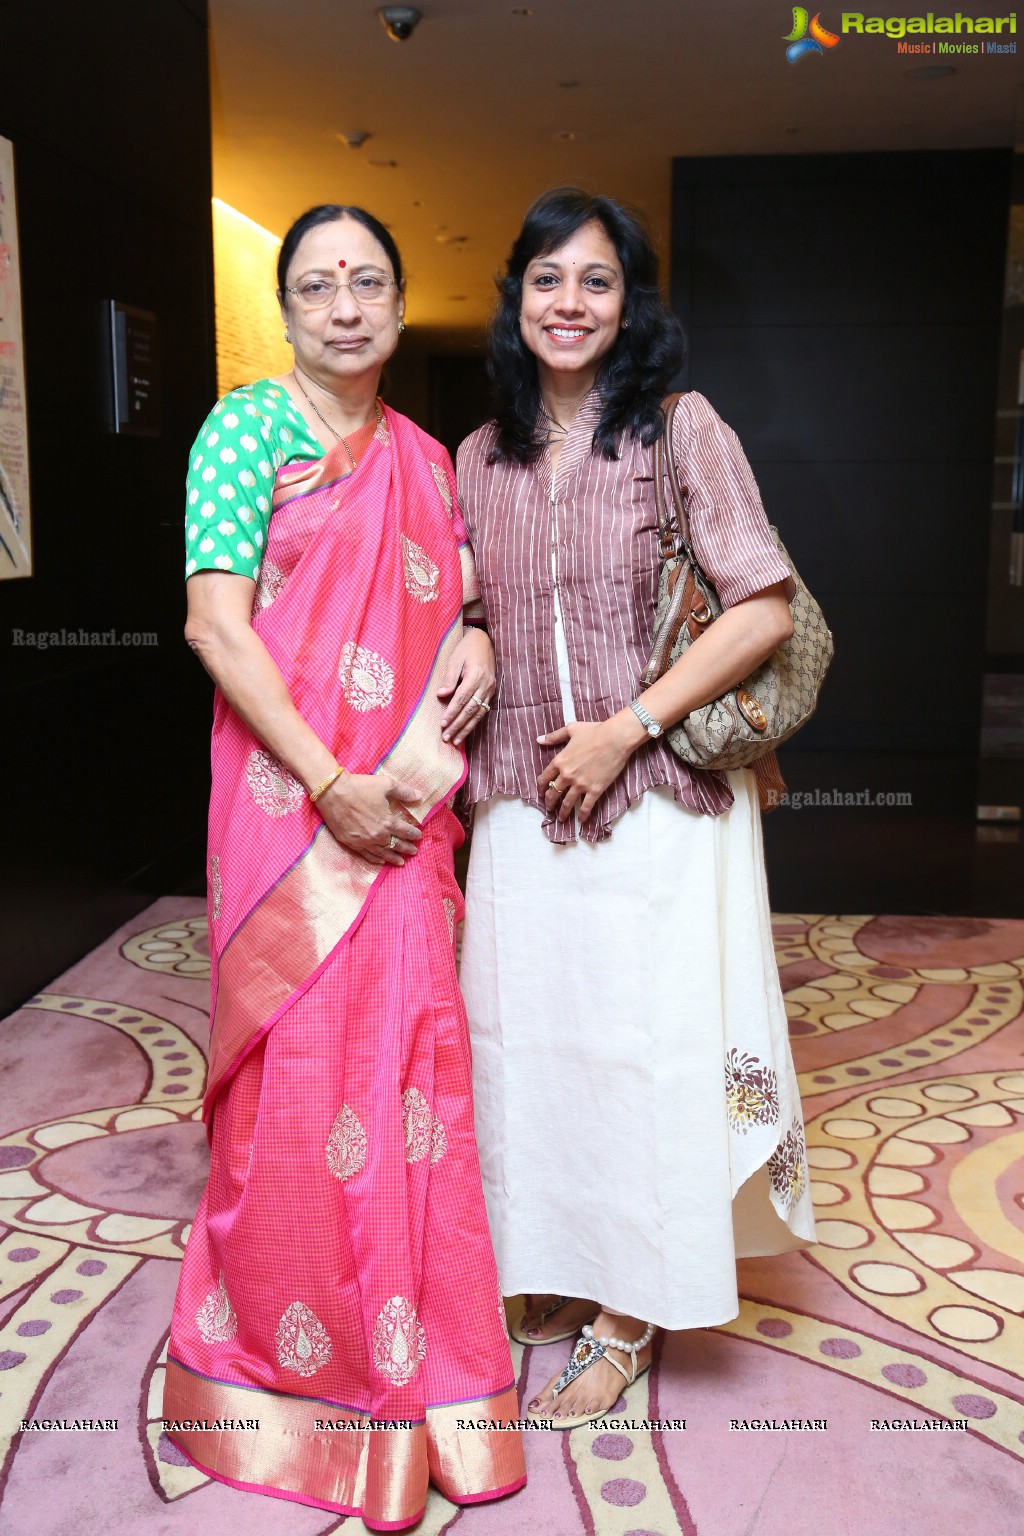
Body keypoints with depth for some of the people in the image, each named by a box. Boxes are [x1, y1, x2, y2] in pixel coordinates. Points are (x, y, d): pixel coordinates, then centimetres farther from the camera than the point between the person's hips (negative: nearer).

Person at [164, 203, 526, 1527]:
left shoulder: (426, 459, 14)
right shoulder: (249, 426, -3)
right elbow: (216, 623, -12)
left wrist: (479, 636, -2)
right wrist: (336, 788, -17)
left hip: (408, 804, 5)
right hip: (293, 797, -5)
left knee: (409, 1051, 10)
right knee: (301, 1058, 2)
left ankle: (403, 1342, 31)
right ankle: (285, 1342, 27)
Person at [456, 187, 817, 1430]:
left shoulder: (681, 429, -4)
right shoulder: (480, 457, 9)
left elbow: (763, 608, -10)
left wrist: (627, 729, -14)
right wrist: (465, 756, 4)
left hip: (656, 800, -4)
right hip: (522, 805, 5)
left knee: (643, 1038, 3)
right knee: (527, 1032, 10)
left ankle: (631, 1312, 22)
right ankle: (564, 1269, 31)